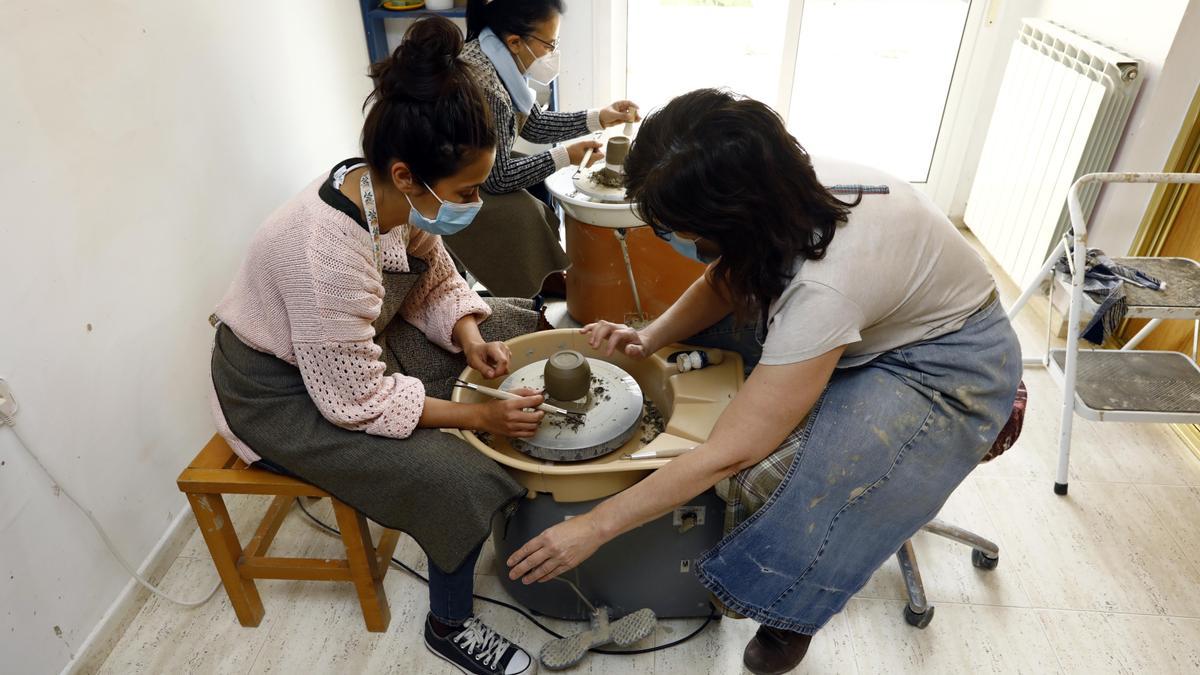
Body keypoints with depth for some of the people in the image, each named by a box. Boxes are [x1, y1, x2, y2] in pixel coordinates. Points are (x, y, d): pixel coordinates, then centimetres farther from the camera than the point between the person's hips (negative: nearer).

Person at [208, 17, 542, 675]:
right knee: (460, 477, -22)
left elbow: (437, 285, 1)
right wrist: (480, 415, -26)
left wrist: (471, 339, -18)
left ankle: (521, 480, 21)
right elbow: (359, 403, -30)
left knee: (514, 326, 5)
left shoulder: (400, 197, -16)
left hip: (362, 343, 8)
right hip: (285, 392, -8)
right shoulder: (326, 251, -38)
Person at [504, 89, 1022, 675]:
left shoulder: (824, 286, -40)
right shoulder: (779, 187, -19)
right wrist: (650, 337, -15)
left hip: (945, 363, -8)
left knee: (777, 478, -29)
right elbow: (727, 280, 2)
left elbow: (731, 453, -34)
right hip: (871, 323, 8)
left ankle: (789, 613, 5)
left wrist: (594, 527, -26)